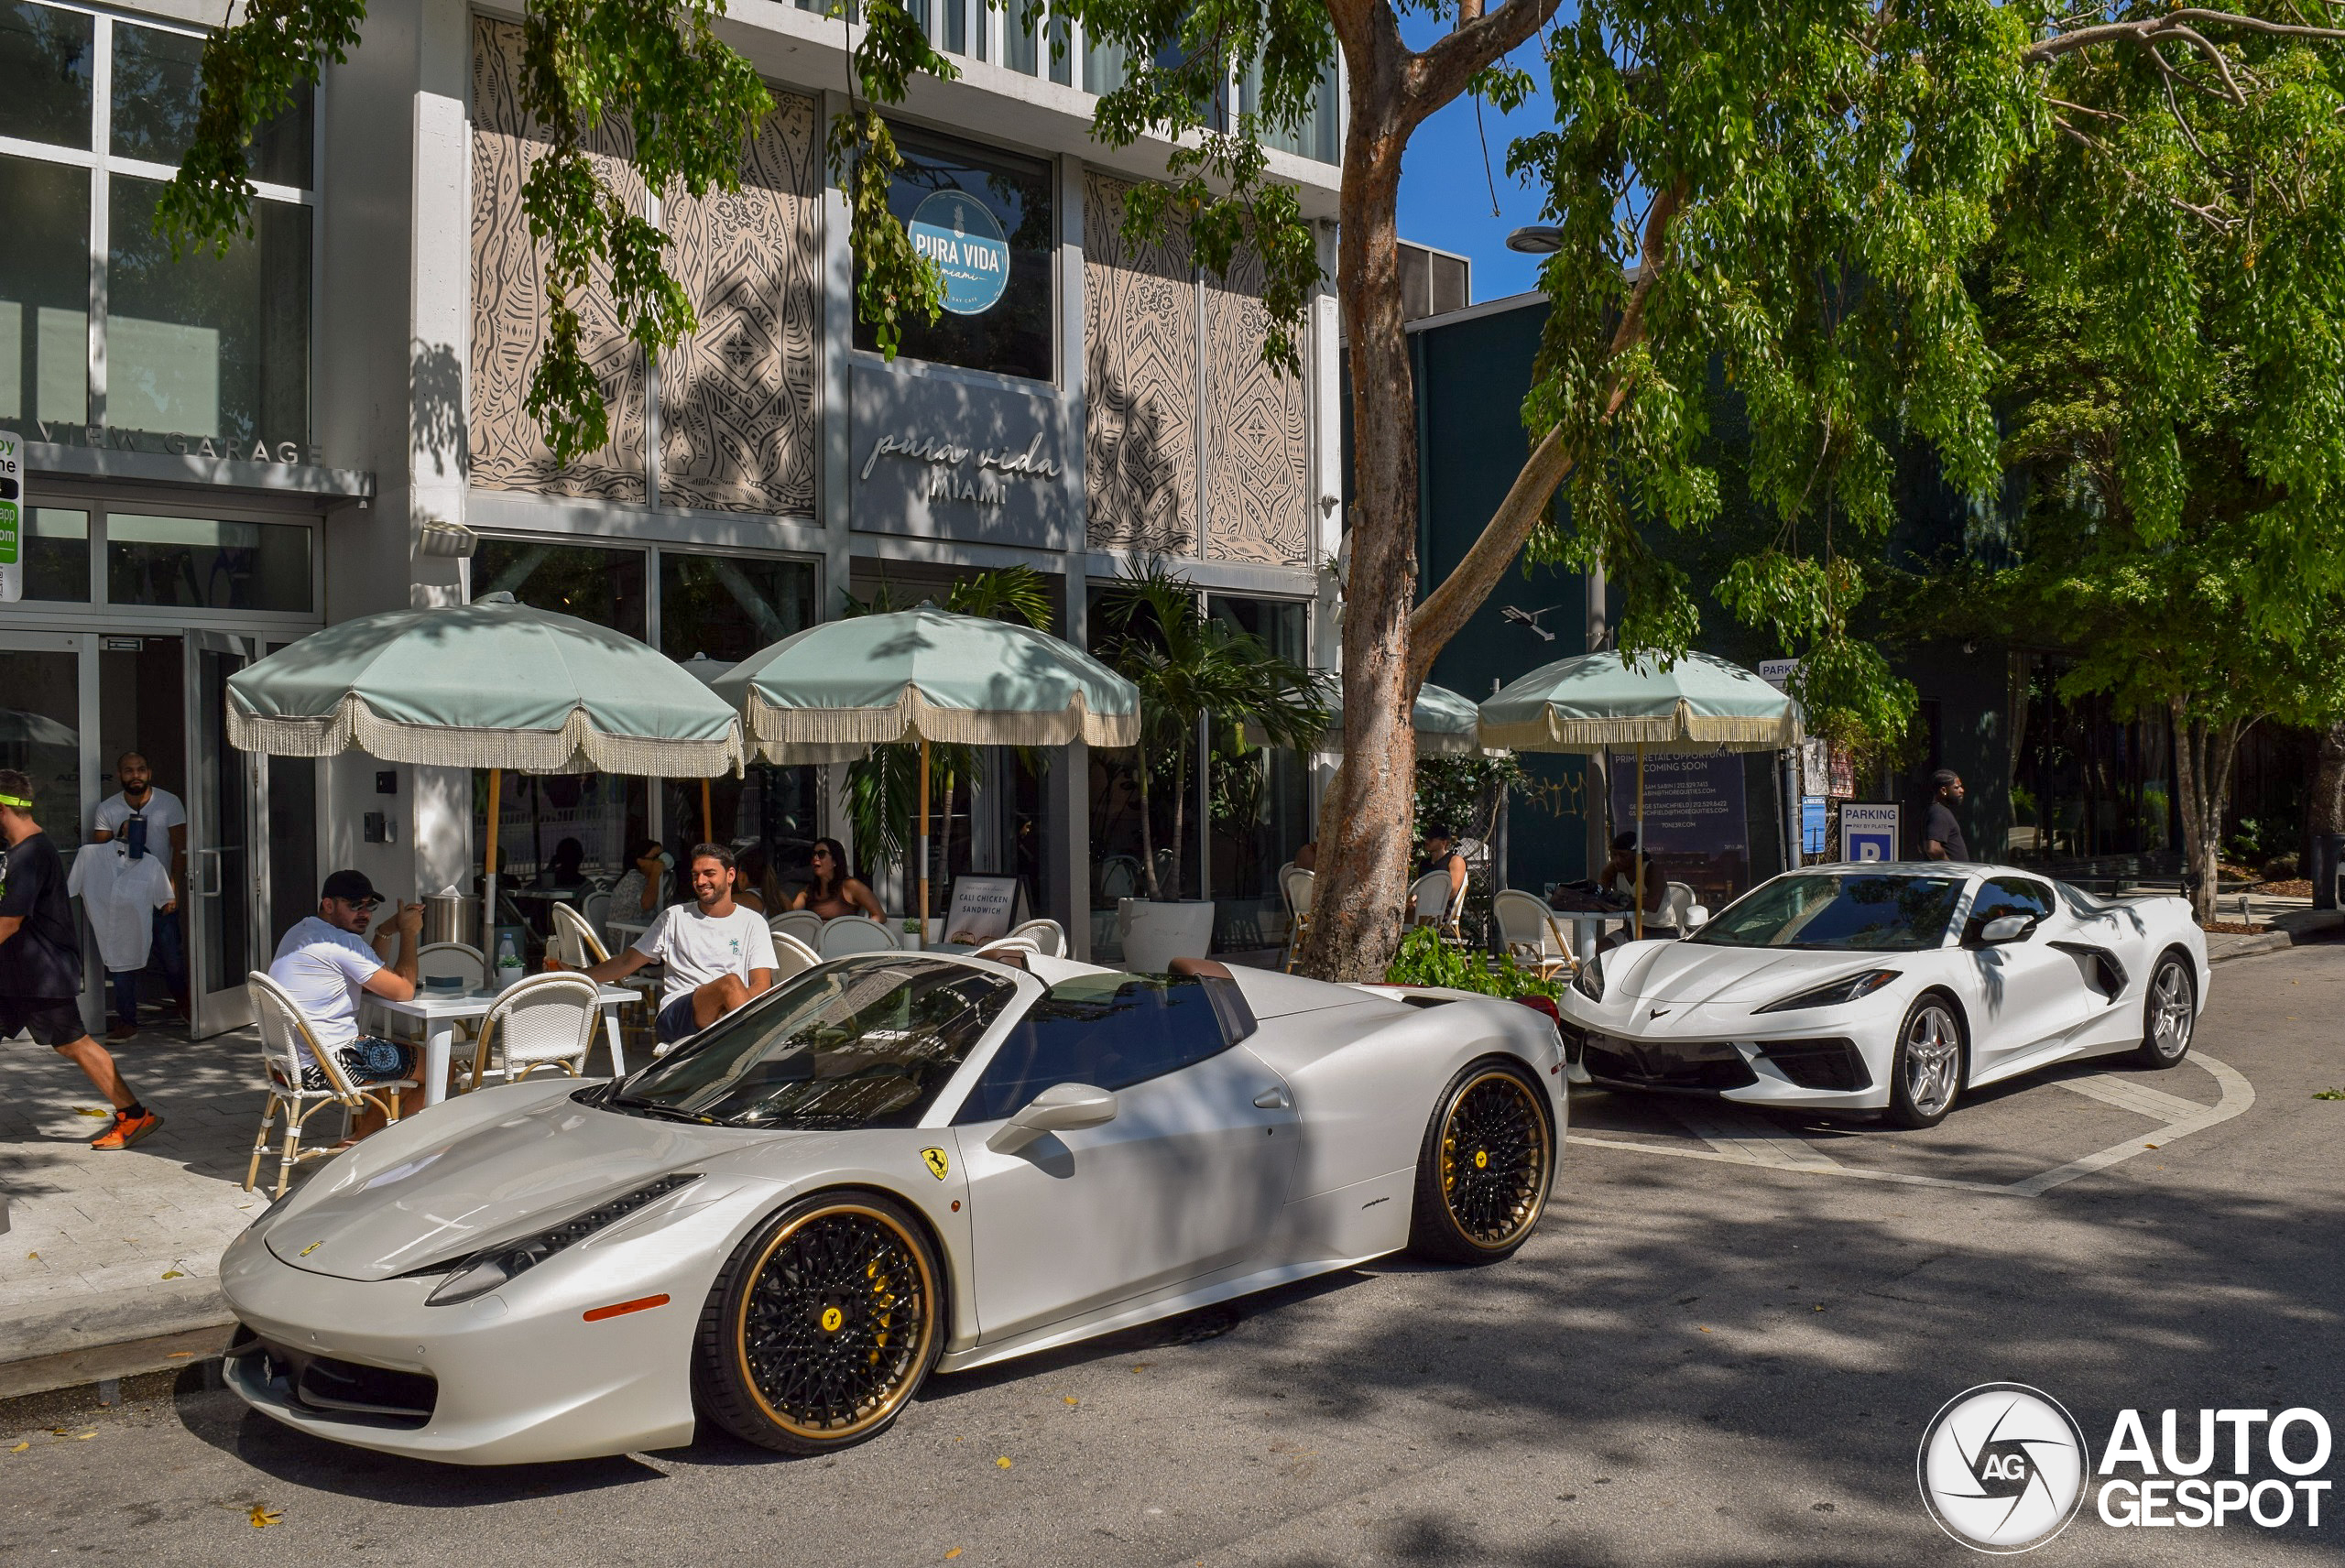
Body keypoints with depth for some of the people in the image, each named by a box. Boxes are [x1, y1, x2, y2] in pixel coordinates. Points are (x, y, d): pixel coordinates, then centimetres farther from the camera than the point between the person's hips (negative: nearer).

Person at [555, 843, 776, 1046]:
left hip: (727, 1017, 0)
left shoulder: (752, 922, 14)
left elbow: (762, 985, 4)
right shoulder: (675, 917, 17)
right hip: (676, 1013, 0)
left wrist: (736, 1012, -18)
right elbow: (627, 963, 17)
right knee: (731, 982, -34)